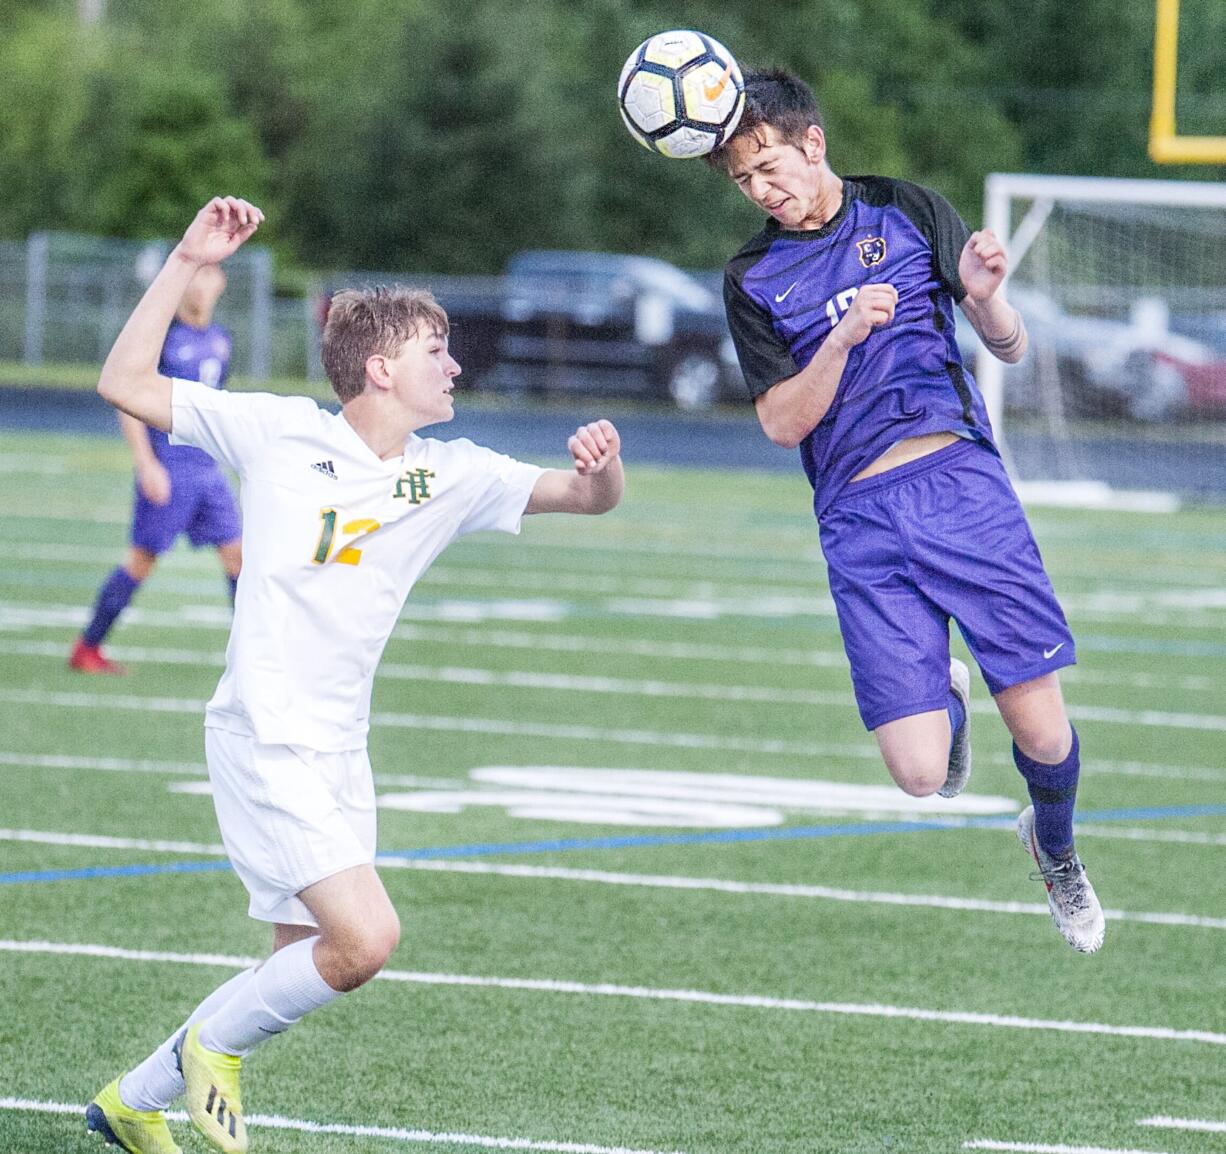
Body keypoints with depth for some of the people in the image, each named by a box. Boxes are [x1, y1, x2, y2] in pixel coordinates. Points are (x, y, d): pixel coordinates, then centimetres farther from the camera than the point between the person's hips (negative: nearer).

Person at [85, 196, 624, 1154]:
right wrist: (188, 264, -12)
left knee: (303, 968, 10)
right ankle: (213, 1044, 4)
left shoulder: (451, 474, 8)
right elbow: (125, 385, -5)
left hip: (341, 752, 7)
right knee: (366, 939, -20)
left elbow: (589, 497, 10)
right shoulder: (279, 432, -5)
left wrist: (602, 464, -14)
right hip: (266, 739, -7)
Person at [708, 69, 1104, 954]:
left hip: (962, 482, 0)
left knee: (1042, 732, -7)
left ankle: (1055, 849, 27)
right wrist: (845, 335, -15)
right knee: (918, 775, -10)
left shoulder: (909, 211, 6)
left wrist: (986, 299, -17)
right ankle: (945, 697, 27)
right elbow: (784, 424, 0)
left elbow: (1011, 349, 6)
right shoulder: (752, 279, 8)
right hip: (860, 521, 0)